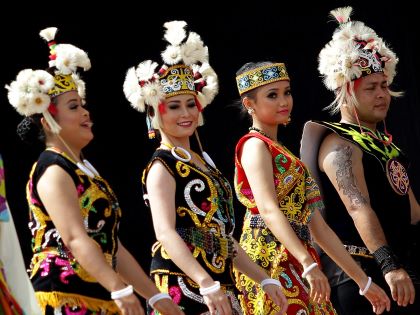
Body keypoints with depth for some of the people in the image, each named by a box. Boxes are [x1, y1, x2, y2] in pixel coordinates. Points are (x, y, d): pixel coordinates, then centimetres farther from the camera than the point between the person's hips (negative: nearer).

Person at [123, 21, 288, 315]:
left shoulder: (203, 162, 18)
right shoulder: (161, 167, -6)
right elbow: (165, 233, -20)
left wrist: (264, 280, 15)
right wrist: (206, 284, -32)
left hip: (221, 286, 8)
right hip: (183, 287, -8)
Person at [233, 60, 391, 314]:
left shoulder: (283, 154, 24)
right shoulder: (255, 145, -2)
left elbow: (318, 227, 21)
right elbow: (269, 210, -18)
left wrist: (363, 280, 17)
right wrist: (309, 264, -30)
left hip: (294, 263, 8)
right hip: (272, 258, -8)